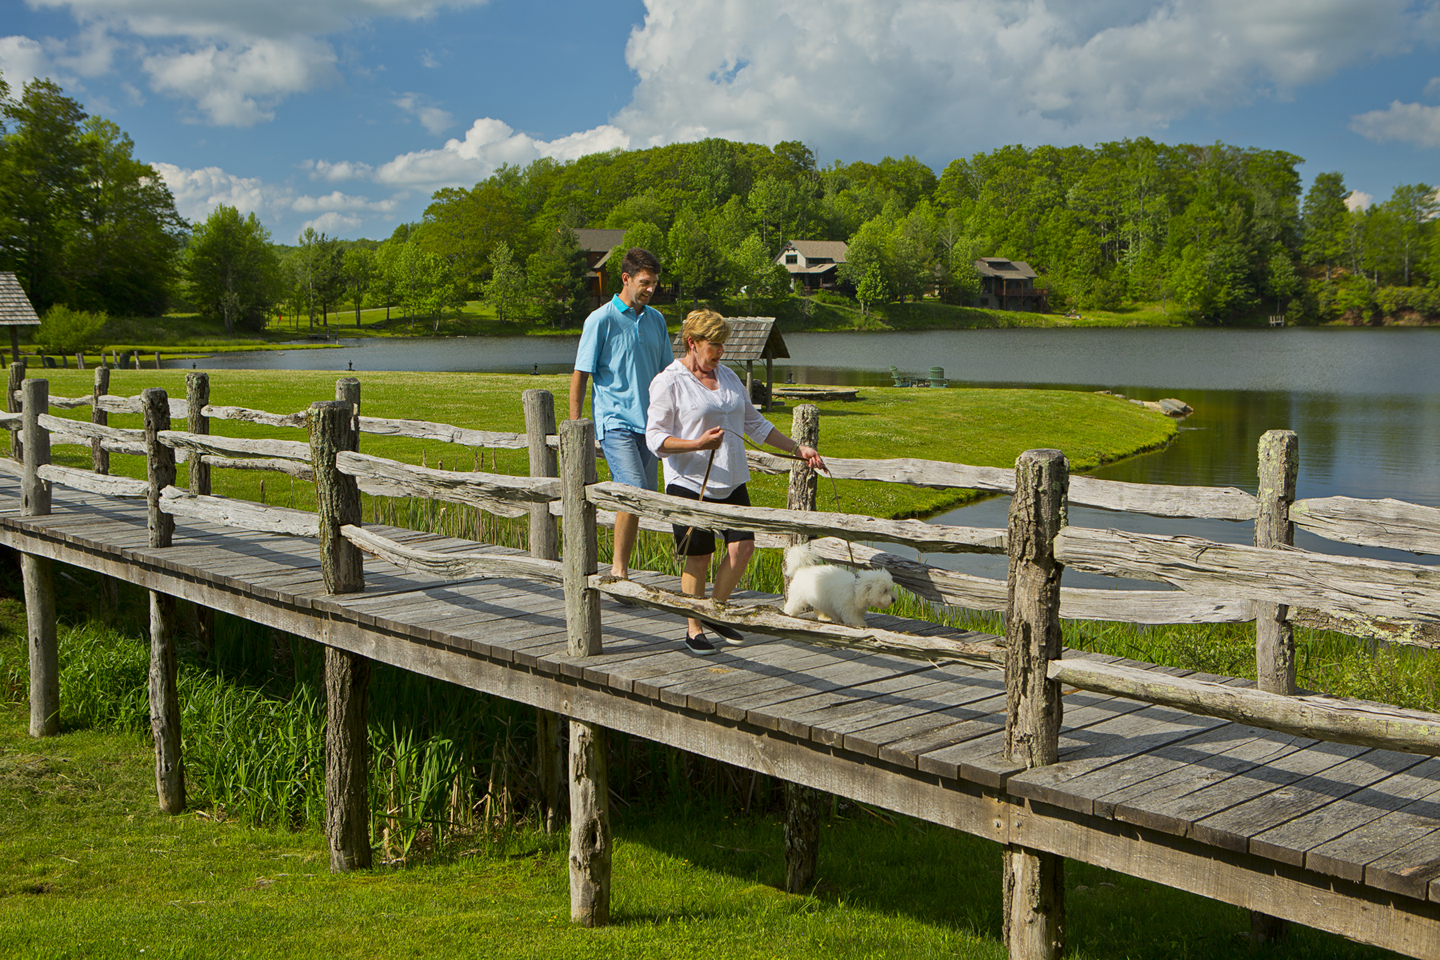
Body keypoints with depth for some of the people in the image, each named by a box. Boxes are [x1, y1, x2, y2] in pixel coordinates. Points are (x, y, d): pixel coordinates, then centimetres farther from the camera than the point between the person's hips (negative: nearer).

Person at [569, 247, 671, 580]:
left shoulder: (656, 320, 13)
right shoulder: (601, 320, -4)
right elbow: (579, 375, -3)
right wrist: (574, 427, -6)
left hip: (648, 423, 6)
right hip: (614, 421, -6)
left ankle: (621, 568, 16)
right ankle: (619, 568, -6)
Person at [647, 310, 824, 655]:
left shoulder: (727, 377, 13)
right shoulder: (669, 383, -7)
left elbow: (755, 423, 20)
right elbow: (655, 438, -10)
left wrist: (797, 449, 15)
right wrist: (698, 444, -25)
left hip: (731, 482, 6)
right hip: (691, 483, -6)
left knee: (743, 545, -3)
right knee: (698, 558, -2)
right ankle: (694, 629, 14)